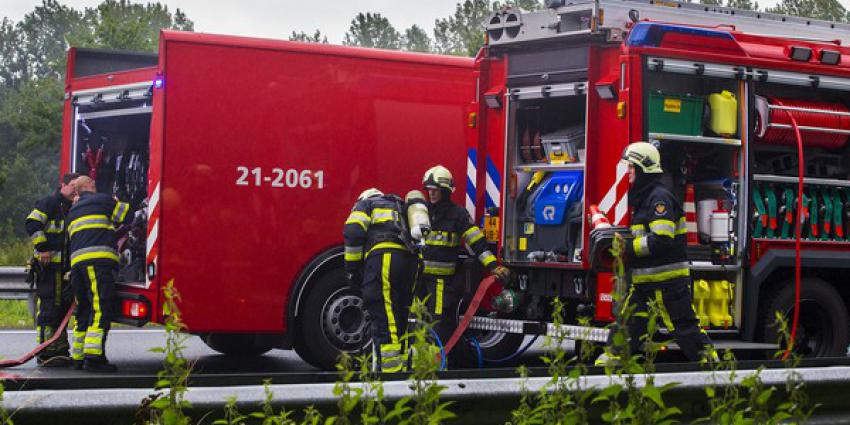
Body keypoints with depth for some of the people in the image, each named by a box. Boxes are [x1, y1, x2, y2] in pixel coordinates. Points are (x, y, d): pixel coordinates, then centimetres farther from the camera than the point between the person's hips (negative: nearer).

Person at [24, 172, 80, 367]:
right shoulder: (48, 203, -4)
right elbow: (32, 224, -17)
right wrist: (42, 248, -19)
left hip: (66, 267, 9)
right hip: (48, 265, -9)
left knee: (63, 309, 11)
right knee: (48, 310, -9)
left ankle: (60, 350, 18)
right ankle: (46, 353, -9)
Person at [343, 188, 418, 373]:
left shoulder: (365, 204, 18)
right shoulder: (401, 209, 37)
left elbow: (353, 233, -1)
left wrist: (352, 269, 4)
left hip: (383, 259, -7)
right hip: (409, 263, 7)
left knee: (384, 324, -12)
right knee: (399, 324, 13)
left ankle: (390, 372, -20)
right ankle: (400, 369, 14)